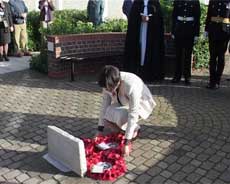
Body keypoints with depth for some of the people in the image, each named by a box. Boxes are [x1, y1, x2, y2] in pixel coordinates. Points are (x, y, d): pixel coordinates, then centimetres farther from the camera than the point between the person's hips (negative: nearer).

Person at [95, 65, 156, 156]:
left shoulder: (132, 86, -40)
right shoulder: (108, 83, -22)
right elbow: (105, 104, -14)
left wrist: (126, 143, -39)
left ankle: (135, 128, -3)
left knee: (120, 116, -34)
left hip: (140, 105, -5)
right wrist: (99, 130, -16)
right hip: (123, 104, 5)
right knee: (105, 117, -22)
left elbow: (132, 115, -39)